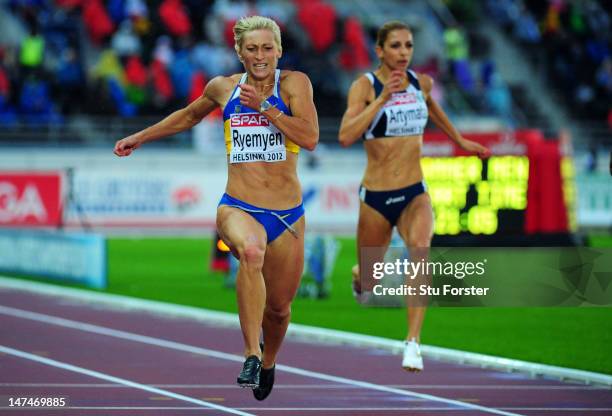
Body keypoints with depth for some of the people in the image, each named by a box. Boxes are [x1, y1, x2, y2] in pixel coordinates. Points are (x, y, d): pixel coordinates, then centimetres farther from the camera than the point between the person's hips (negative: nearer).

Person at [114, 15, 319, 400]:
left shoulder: (294, 83, -1)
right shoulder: (223, 88, 7)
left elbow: (310, 138, -14)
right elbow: (190, 115, 28)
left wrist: (264, 107, -16)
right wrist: (141, 137, 31)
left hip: (287, 215, 1)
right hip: (238, 207, -1)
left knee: (279, 308, 11)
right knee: (251, 251, -37)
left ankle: (267, 361, 46)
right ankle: (250, 355, -36)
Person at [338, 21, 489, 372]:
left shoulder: (422, 83, 3)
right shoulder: (365, 86, -11)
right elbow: (346, 137, -27)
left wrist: (459, 139, 38)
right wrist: (382, 99, -32)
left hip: (415, 194, 2)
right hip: (376, 197, -2)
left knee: (421, 251, -29)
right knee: (369, 283, 11)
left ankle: (413, 343, -31)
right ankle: (359, 276, 52)